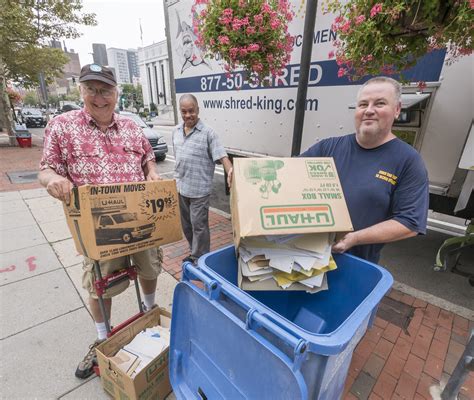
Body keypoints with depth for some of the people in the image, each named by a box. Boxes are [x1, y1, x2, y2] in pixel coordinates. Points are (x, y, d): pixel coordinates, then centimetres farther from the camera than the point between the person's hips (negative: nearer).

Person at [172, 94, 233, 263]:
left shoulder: (208, 132, -10)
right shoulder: (176, 132, 10)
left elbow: (221, 155, -17)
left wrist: (230, 171, -35)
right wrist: (177, 178, 19)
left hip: (199, 189, -7)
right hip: (180, 187, 7)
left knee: (198, 225, 1)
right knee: (186, 224, 18)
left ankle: (200, 259, 17)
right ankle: (195, 253, 36)